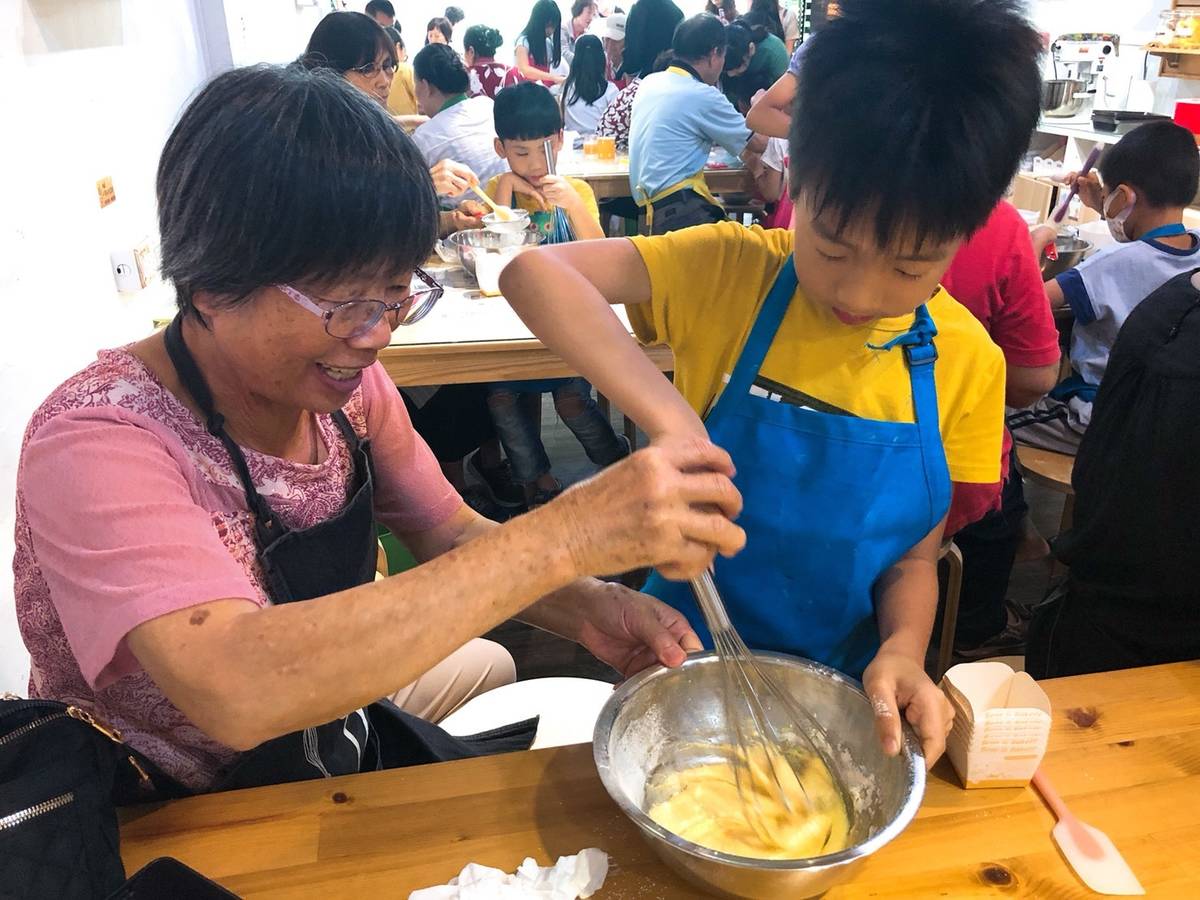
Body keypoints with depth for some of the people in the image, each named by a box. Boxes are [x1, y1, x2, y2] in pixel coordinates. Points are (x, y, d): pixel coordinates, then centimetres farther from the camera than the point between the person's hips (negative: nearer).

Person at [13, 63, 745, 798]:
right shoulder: (95, 443, -28)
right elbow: (237, 689, -42)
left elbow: (450, 534, -1)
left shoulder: (344, 378, -10)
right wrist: (562, 538, -43)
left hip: (329, 731, 6)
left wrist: (586, 608, -20)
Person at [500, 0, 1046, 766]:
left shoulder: (967, 363, -10)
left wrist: (902, 652, -22)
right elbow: (534, 272, -30)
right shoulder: (729, 271, -16)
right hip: (688, 659, -1)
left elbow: (913, 557, -3)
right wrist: (668, 414, -41)